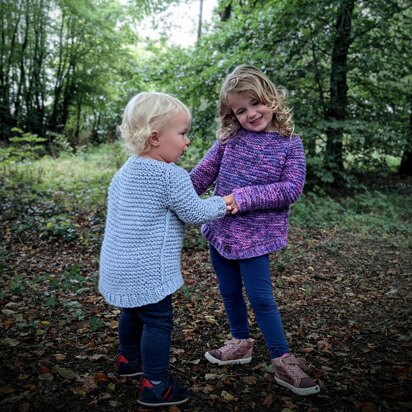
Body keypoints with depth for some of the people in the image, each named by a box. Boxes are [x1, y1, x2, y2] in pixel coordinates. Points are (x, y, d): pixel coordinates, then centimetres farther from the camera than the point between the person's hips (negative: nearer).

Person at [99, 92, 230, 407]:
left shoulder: (126, 171, 8)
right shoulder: (171, 176, -19)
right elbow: (195, 213, -12)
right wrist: (223, 203, 4)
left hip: (120, 266, 9)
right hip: (147, 271, -9)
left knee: (133, 313, 26)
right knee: (158, 322, 3)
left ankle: (129, 360, 45)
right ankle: (155, 386, 14)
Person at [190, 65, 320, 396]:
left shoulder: (290, 144, -7)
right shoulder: (230, 138, 0)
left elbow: (291, 189, -17)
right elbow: (204, 173, 6)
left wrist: (245, 197, -25)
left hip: (255, 235, -4)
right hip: (220, 229, 5)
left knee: (261, 297, 0)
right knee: (229, 292, 17)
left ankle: (284, 361, 17)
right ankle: (241, 343, 39)